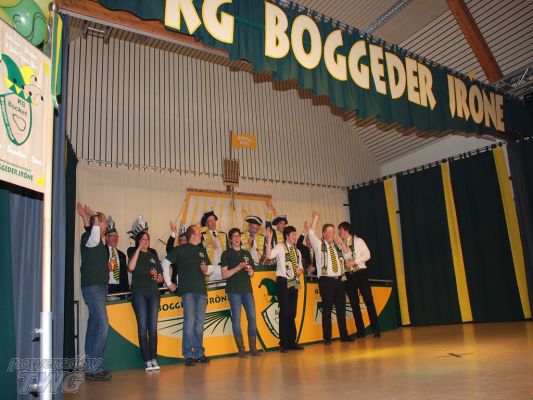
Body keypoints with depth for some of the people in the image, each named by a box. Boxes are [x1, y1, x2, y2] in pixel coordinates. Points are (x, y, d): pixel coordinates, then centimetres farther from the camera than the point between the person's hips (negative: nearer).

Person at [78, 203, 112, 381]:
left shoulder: (98, 242, 16)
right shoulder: (88, 236, -11)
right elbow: (94, 238, -33)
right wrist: (94, 217, -21)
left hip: (99, 287, 10)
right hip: (93, 287, -10)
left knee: (94, 327, 11)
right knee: (102, 327, -14)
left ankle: (91, 367, 17)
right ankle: (93, 368, -9)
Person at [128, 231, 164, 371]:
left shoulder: (153, 257, 20)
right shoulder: (134, 254, 10)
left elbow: (161, 278, 21)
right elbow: (131, 267, -13)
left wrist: (157, 277, -3)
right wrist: (139, 249, -9)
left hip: (153, 292, 3)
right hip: (139, 293, -3)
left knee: (153, 326, -2)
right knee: (142, 326, -7)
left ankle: (154, 359, 0)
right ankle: (147, 360, -5)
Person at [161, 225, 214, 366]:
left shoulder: (202, 250, 19)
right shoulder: (180, 249, 2)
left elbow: (210, 267, 24)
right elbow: (165, 263, 1)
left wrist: (207, 269, 0)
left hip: (201, 290, 5)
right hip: (187, 290, -5)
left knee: (200, 322, 7)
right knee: (189, 321, -9)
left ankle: (199, 353, 15)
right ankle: (188, 355, -1)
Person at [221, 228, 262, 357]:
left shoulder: (246, 253, 17)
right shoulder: (226, 254, 4)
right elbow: (224, 275, -3)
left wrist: (250, 271, -3)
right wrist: (238, 268, -15)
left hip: (247, 289, 4)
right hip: (234, 290, -4)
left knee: (252, 317, -1)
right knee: (236, 318, -3)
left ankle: (253, 348, 8)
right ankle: (241, 349, 5)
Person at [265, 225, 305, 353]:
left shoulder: (297, 251, 16)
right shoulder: (280, 247, -5)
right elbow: (269, 256, -24)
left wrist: (300, 270, 0)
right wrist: (269, 239, -31)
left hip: (294, 283, 6)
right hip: (283, 282, -6)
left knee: (292, 313, 11)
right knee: (284, 312, -5)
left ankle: (292, 342, 21)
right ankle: (283, 343, 6)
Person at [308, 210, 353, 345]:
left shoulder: (337, 245, 17)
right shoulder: (319, 245, 2)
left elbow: (348, 256, 10)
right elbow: (311, 233, -10)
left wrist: (342, 244, -3)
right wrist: (316, 217, -11)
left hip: (339, 280, 5)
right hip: (326, 280, -5)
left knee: (341, 308, 9)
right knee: (327, 309, -2)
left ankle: (344, 335, 19)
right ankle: (327, 338, 6)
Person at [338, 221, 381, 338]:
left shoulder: (358, 241, 0)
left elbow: (367, 255, -7)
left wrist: (354, 262, -15)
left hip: (360, 273, -4)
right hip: (348, 275, 4)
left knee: (368, 300, -4)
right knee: (354, 303, 6)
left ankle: (376, 329, 5)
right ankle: (360, 331, 14)